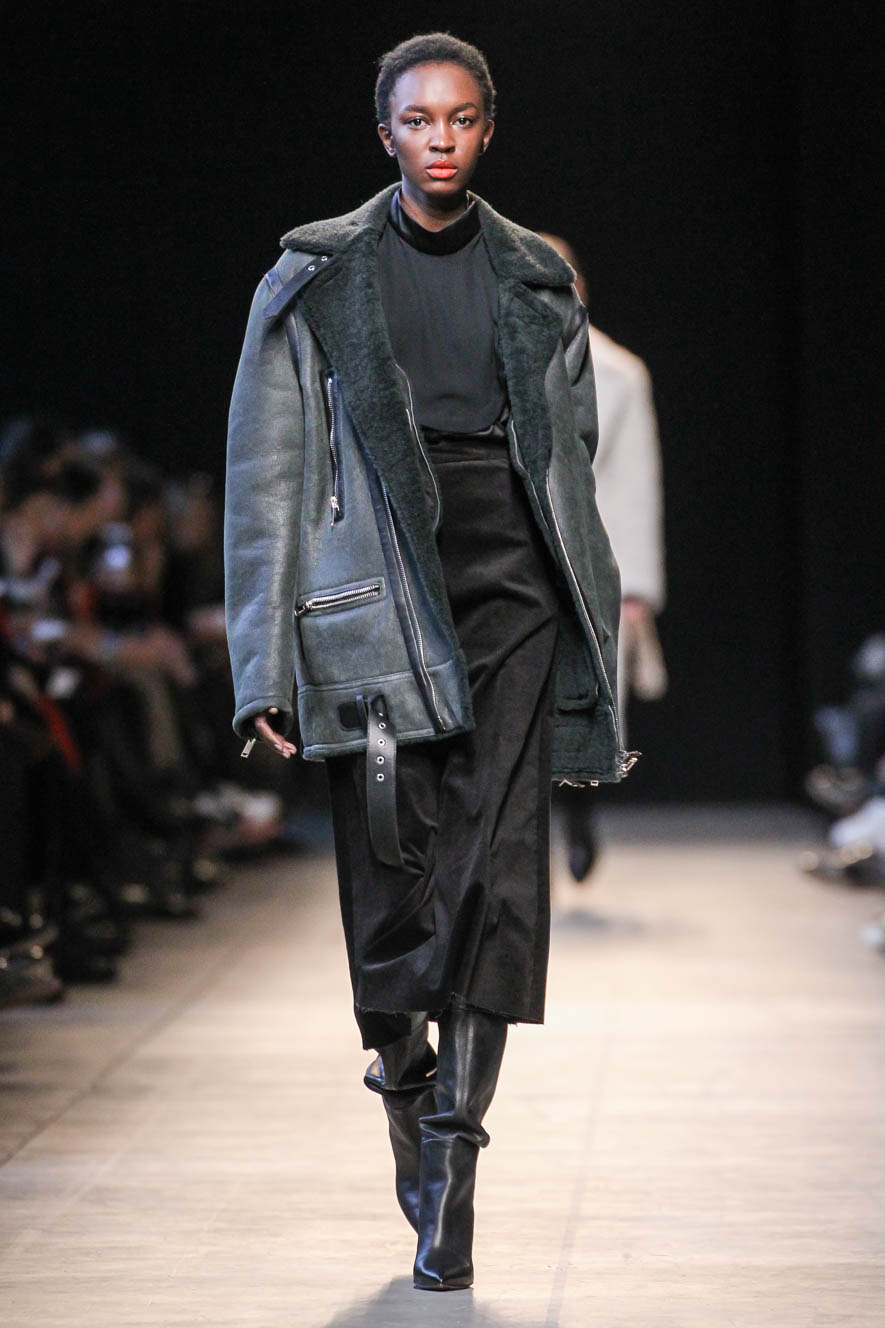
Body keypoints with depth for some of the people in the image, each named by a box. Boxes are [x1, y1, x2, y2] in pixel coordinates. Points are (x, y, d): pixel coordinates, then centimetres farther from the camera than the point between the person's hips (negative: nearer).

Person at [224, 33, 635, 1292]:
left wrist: (590, 648, 13)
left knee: (498, 864, -12)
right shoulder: (316, 280, 5)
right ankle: (406, 1086, 25)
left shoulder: (539, 284, 12)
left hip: (511, 587, 1)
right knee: (390, 869, -1)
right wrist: (267, 665, -4)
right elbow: (265, 476, 2)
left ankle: (452, 1146, -12)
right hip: (376, 598, -1)